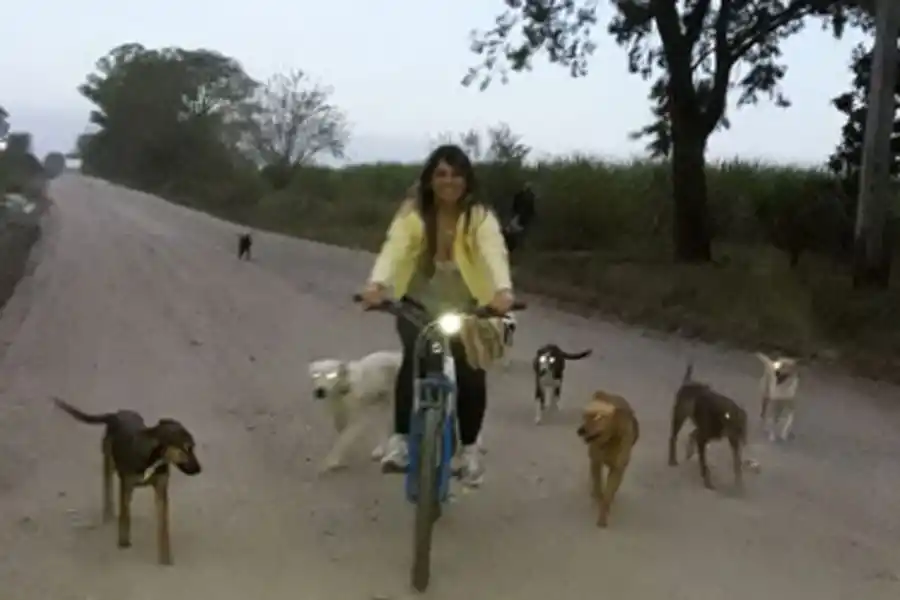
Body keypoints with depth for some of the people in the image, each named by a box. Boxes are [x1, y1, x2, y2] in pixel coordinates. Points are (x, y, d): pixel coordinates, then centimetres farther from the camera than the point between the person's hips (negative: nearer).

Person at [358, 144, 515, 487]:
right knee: (414, 357, -28)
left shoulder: (480, 217, -12)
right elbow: (394, 247, -29)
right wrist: (377, 284, -49)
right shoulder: (412, 212, -11)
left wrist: (503, 290, -52)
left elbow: (494, 252, -31)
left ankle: (469, 449, 4)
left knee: (471, 375, -17)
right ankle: (400, 440, -20)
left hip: (466, 311, 0)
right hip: (418, 307, 0)